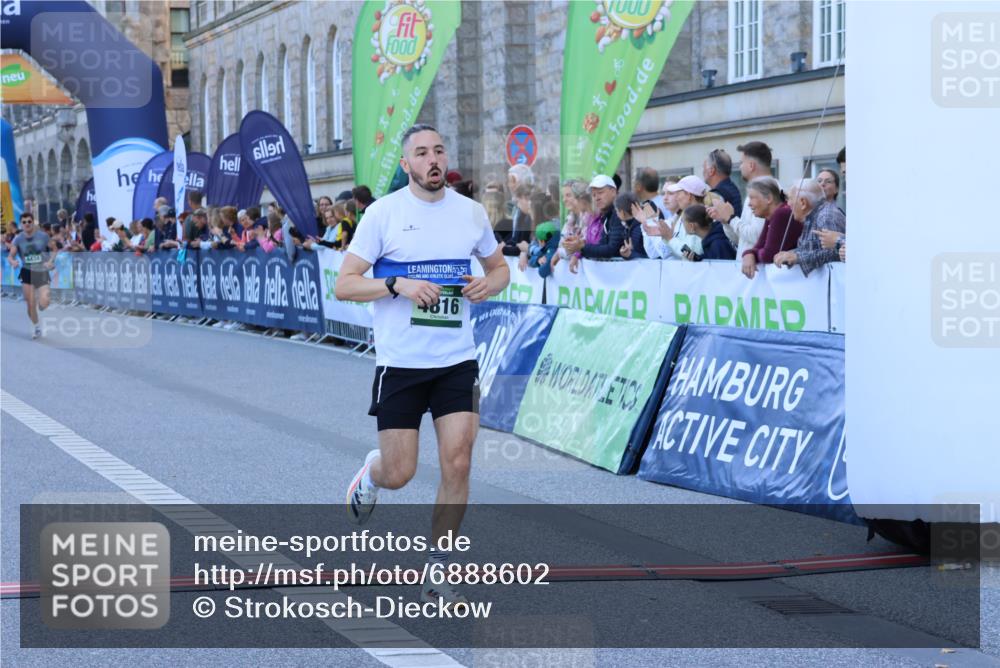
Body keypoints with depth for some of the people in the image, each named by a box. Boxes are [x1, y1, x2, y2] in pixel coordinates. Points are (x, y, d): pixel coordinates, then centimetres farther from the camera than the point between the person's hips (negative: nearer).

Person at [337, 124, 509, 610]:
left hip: (457, 360, 3)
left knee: (458, 464, -7)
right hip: (399, 363, -2)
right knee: (399, 473, 0)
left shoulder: (471, 212, 4)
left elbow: (499, 265, 20)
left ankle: (438, 575, 6)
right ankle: (370, 474, 39)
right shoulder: (383, 213, -6)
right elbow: (344, 285, -7)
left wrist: (491, 283, -4)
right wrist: (398, 284, -22)